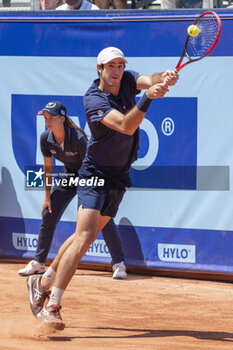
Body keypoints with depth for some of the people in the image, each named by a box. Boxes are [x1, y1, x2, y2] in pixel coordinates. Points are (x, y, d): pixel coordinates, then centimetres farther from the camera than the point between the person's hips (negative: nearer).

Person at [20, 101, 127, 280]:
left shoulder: (78, 138, -32)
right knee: (48, 215, 2)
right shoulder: (46, 138, -15)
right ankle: (38, 262, 15)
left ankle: (119, 264, -13)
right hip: (68, 175, 6)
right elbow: (48, 167, -2)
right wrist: (48, 197, 0)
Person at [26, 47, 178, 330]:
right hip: (95, 175, -7)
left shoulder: (127, 80, -1)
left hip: (119, 178, 7)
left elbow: (149, 80, -20)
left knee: (84, 236, 15)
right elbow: (126, 126, -34)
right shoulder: (93, 100, -21)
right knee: (85, 237, -20)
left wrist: (164, 78, -44)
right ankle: (52, 306, -21)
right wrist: (147, 97, -48)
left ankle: (43, 284, 31)